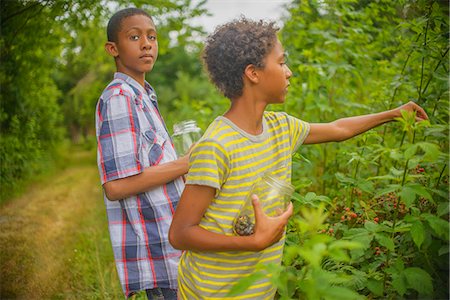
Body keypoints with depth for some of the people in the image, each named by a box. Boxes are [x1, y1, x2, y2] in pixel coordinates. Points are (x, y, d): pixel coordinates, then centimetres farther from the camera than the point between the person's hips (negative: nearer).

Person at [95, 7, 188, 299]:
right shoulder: (119, 98, -17)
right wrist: (188, 164, -18)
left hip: (170, 235, 9)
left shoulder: (143, 97, 12)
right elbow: (116, 185, -24)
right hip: (156, 242, -9)